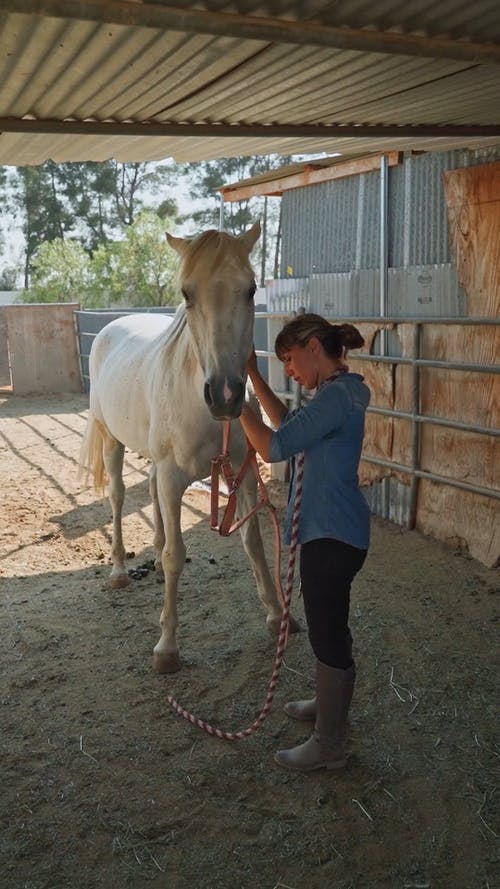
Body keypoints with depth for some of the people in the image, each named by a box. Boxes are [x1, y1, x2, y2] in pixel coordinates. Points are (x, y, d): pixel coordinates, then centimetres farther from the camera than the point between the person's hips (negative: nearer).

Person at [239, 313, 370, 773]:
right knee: (328, 627, 25)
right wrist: (253, 375, 12)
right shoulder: (341, 390, 9)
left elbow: (273, 447, -25)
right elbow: (289, 421, 20)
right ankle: (329, 704, 45)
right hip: (332, 529, 10)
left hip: (332, 536, -10)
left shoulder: (335, 396, -23)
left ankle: (329, 745, 18)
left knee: (329, 634, 3)